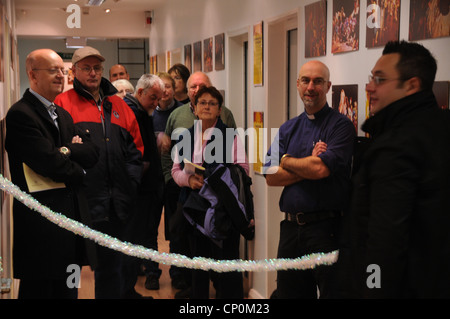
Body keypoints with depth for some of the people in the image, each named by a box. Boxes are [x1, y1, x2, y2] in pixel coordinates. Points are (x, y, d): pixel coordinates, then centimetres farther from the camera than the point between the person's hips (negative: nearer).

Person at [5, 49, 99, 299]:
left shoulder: (63, 115, 18)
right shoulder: (21, 114, -12)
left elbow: (92, 153, 7)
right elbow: (50, 163, -21)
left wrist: (67, 150, -12)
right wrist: (78, 171, -3)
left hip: (71, 219, 9)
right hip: (42, 224, -9)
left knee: (67, 290, 15)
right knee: (41, 290, 0)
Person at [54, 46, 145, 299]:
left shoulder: (118, 105, 15)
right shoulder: (63, 103, 0)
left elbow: (135, 148, 15)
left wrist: (130, 186, 6)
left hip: (115, 202, 5)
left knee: (111, 261, 15)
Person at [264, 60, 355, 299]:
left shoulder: (340, 125, -5)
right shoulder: (287, 129, 13)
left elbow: (322, 169, -19)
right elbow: (271, 177, 2)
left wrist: (286, 160, -2)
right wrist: (310, 164, -10)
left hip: (326, 227, -6)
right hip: (290, 226, 6)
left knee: (332, 290, 1)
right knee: (288, 292, 15)